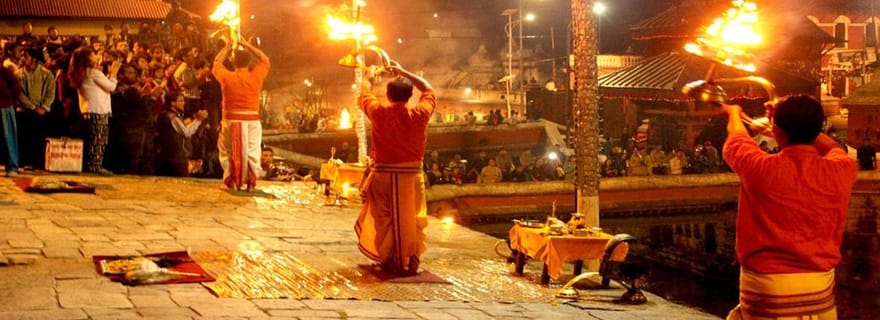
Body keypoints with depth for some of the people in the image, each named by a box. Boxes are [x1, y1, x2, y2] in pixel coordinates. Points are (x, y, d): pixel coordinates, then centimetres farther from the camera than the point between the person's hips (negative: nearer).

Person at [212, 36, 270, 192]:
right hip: (252, 120, 0)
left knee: (229, 151, 12)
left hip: (231, 121, 0)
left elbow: (217, 63, 13)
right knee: (252, 151, 7)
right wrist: (248, 46, 12)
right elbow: (265, 60, 10)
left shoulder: (227, 77, -7)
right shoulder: (255, 77, -8)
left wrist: (227, 48, 21)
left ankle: (232, 181, 7)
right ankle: (251, 183, 3)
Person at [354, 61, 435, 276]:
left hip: (383, 174, 0)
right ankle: (411, 262, 7)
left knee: (384, 219, 9)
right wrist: (403, 72, 19)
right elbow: (429, 90, 12)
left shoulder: (379, 112, -9)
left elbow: (364, 94, 14)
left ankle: (390, 261, 12)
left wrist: (370, 77, 34)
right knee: (412, 218, 9)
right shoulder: (420, 114, -8)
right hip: (411, 174, 0)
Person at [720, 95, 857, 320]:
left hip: (766, 285, -3)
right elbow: (834, 150, 24)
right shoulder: (839, 171, -3)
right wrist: (804, 123, 35)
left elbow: (737, 142, 12)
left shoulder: (761, 169, -12)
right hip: (820, 284, 3)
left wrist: (734, 113, 33)